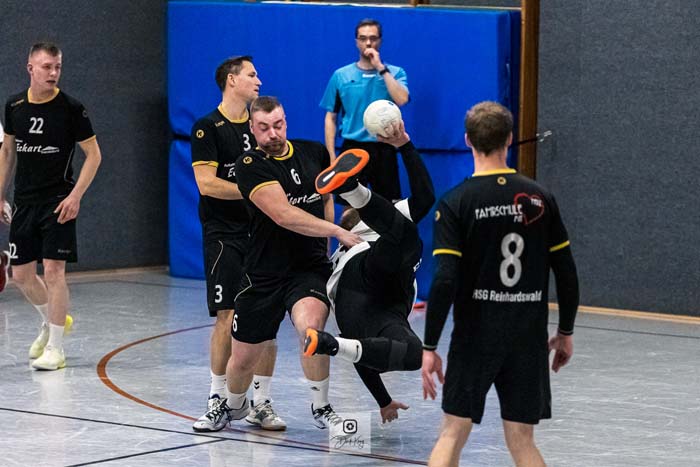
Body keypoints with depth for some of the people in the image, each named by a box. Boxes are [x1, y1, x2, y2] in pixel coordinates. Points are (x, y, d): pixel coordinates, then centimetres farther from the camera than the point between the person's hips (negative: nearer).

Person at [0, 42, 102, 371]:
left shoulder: (70, 108, -9)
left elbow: (93, 153, -4)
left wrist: (75, 196, -13)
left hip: (58, 201, -5)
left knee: (53, 270, -10)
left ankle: (55, 348, -2)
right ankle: (52, 322, 35)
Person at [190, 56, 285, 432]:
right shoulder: (208, 128, -3)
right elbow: (206, 183, -12)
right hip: (224, 234, -5)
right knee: (227, 318, -8)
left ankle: (261, 402, 10)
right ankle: (218, 402, 1)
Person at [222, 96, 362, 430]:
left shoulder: (314, 152, 3)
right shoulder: (250, 165, -13)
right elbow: (283, 215, -24)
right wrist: (338, 231, -28)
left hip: (310, 266, 1)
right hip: (265, 272, -1)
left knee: (311, 326, -30)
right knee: (243, 358, 10)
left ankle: (321, 408, -12)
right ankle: (233, 407, 43)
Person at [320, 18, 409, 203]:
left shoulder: (395, 73, 4)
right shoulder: (341, 76, 5)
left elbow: (402, 99, -16)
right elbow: (331, 118, 7)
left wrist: (380, 68, -13)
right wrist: (331, 158, -1)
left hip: (384, 151, 0)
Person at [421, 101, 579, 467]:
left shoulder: (455, 203, -8)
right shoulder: (539, 198, 1)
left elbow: (445, 281, -14)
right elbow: (567, 272, 4)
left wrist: (429, 347, -10)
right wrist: (565, 332, 16)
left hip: (475, 337, -2)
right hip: (529, 340, 3)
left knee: (453, 434, 7)